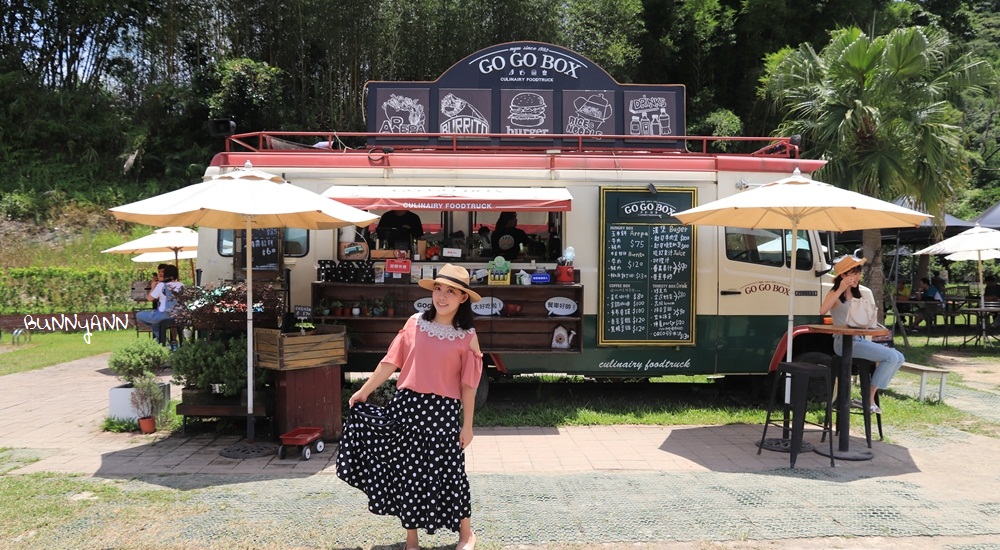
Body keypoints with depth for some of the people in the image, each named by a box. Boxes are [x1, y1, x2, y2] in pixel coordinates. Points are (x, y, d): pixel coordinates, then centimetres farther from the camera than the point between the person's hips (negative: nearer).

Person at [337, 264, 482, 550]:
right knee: (406, 470, 8)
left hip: (443, 411, -2)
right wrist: (363, 391, 7)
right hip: (406, 406, 3)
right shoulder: (415, 323, 4)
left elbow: (468, 385, -1)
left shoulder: (467, 337, -2)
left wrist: (467, 425, -2)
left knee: (447, 470, 3)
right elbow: (391, 362, 7)